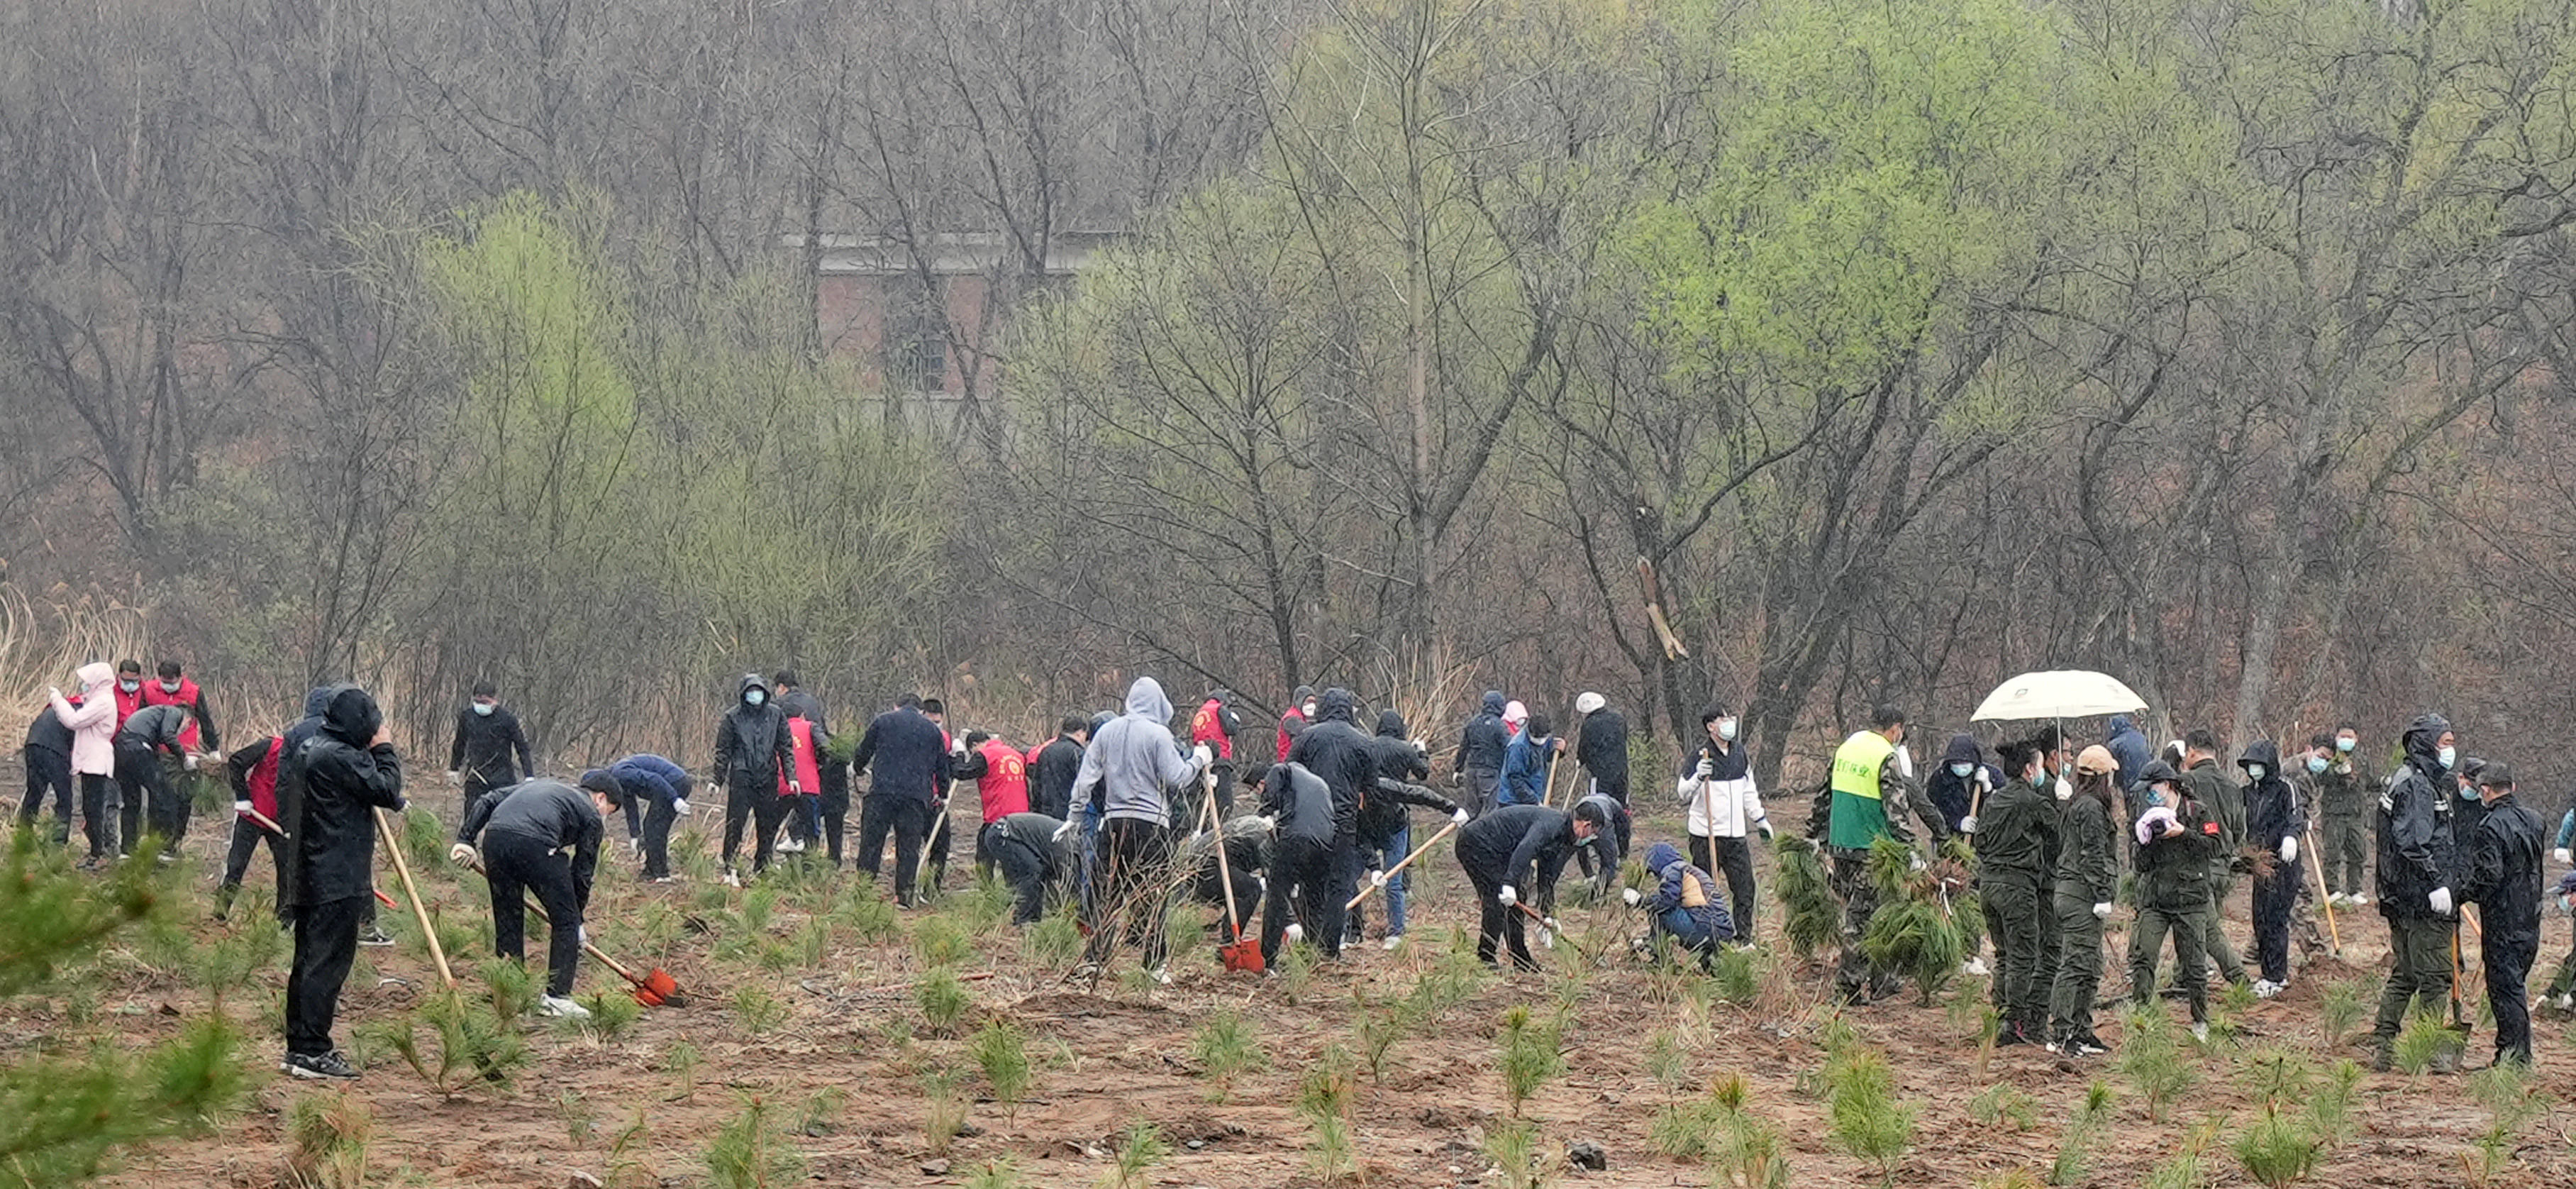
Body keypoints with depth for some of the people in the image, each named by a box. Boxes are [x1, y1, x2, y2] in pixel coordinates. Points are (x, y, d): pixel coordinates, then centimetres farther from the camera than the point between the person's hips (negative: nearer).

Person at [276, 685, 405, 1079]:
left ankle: (298, 1046, 19)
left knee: (308, 960, 14)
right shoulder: (341, 757, -17)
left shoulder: (306, 749, 13)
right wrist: (384, 749, 0)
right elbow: (387, 791, -16)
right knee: (328, 964, -7)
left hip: (309, 879, 10)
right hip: (338, 881, -10)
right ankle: (312, 1051, -8)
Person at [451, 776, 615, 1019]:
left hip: (494, 836, 6)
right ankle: (557, 997, 7)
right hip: (536, 843, -6)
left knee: (507, 920, 18)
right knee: (565, 921, 9)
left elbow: (488, 801, 25)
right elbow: (582, 873, 20)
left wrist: (465, 839, 20)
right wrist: (577, 918, 29)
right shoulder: (591, 816, 20)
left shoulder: (539, 786, 36)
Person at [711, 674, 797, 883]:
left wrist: (791, 776, 2)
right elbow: (723, 751, 5)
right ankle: (731, 870, -2)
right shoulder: (733, 717, 1)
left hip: (768, 779, 3)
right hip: (741, 778, -3)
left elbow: (786, 748, 11)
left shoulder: (776, 715, 7)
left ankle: (761, 870, 16)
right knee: (735, 826, -7)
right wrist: (716, 780, -1)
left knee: (767, 827, 6)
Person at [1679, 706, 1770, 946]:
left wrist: (1760, 818, 27)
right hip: (1706, 835, -5)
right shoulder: (1698, 757, -7)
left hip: (1736, 835, 5)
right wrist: (1698, 776, -32)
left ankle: (1744, 939, 12)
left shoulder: (1740, 755, 12)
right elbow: (1683, 793, -14)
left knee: (1745, 888, 3)